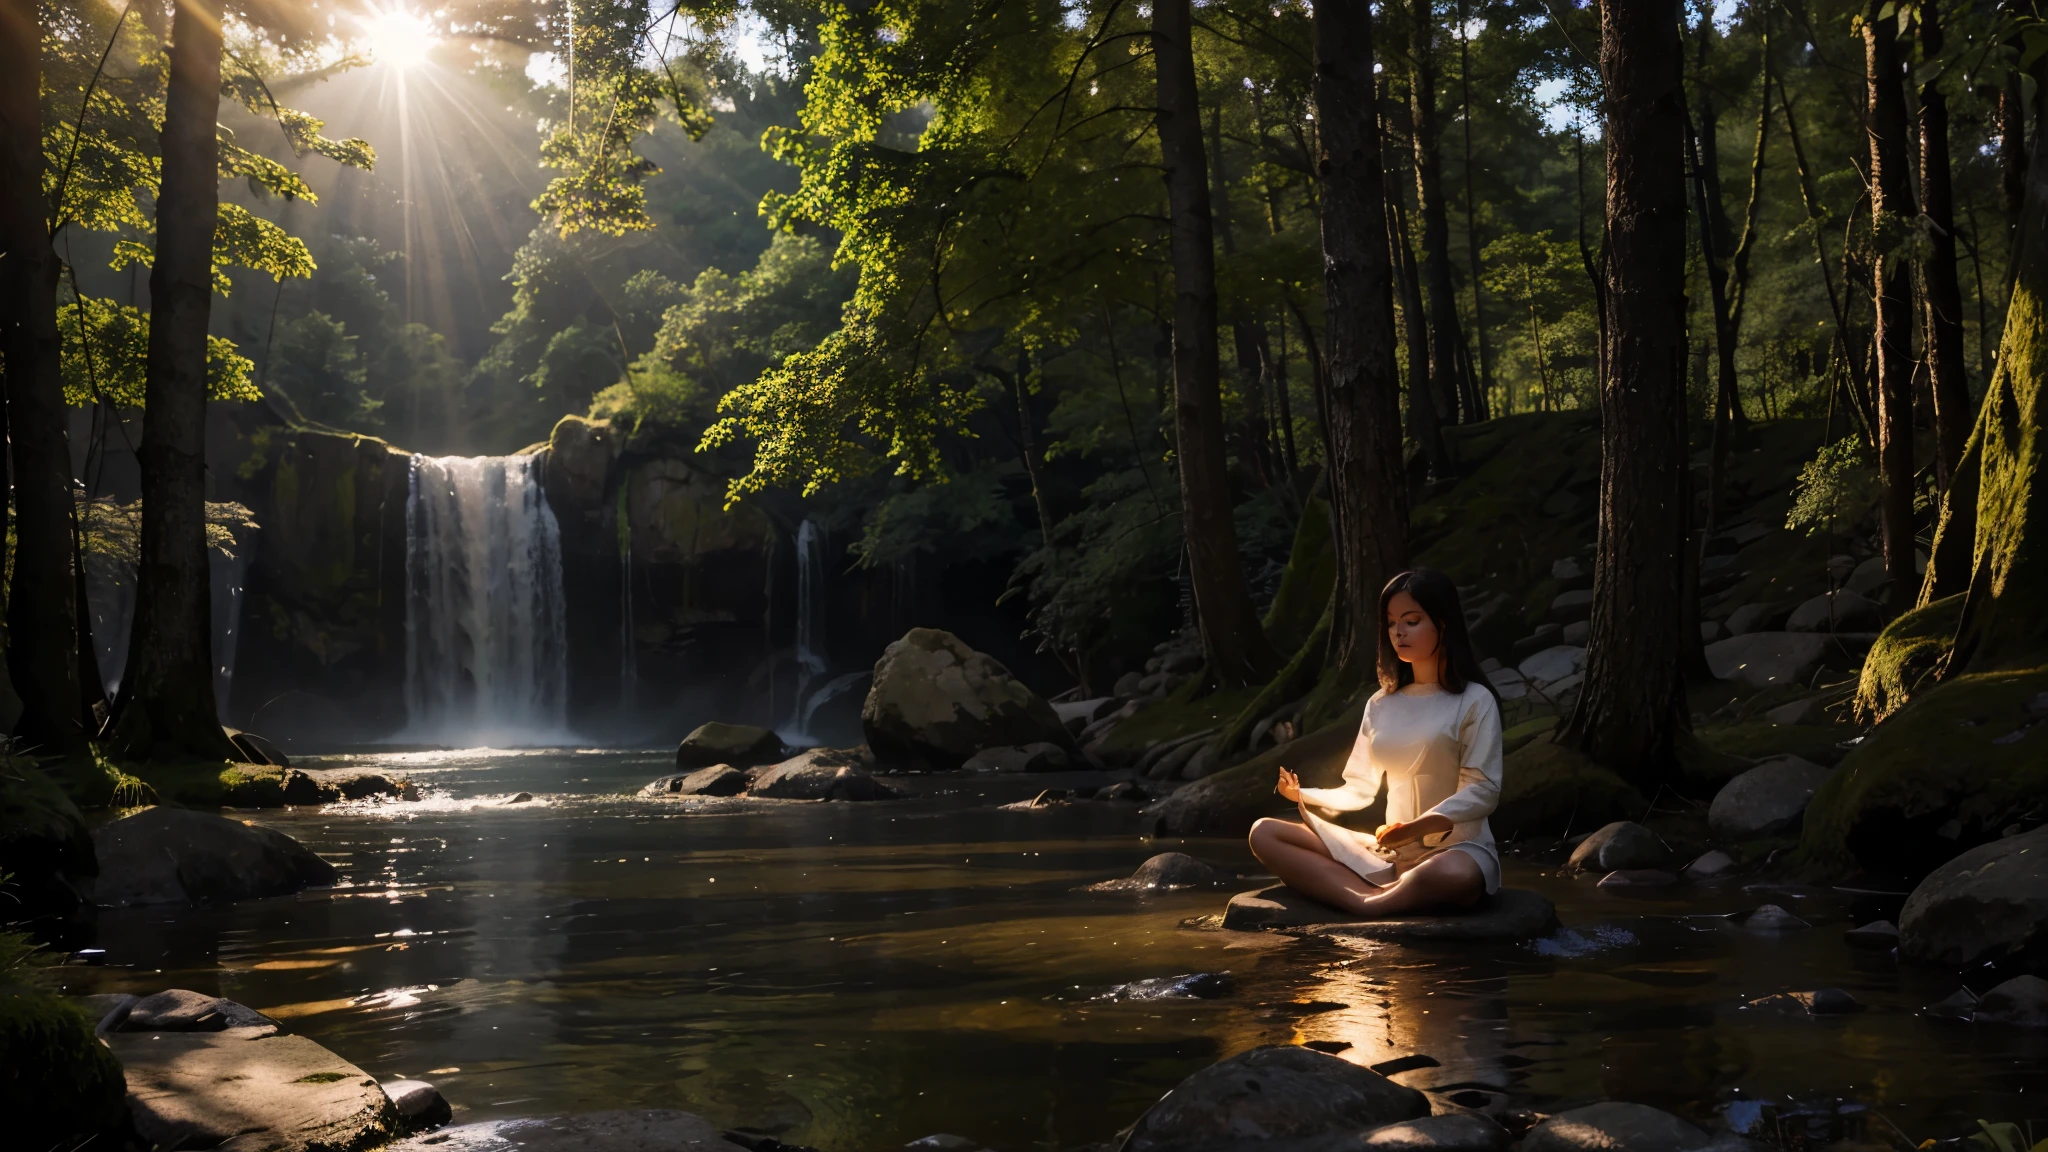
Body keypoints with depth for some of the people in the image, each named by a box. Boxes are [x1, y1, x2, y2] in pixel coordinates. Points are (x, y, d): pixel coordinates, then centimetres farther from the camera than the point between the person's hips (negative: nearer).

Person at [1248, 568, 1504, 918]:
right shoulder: (1380, 706, 14)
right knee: (1264, 833, -10)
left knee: (1455, 878, -46)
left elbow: (1483, 791, -12)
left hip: (1456, 850, -6)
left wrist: (1418, 827, -27)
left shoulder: (1475, 701, -3)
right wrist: (1304, 795, -3)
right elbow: (1359, 790, 15)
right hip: (1390, 854, 6)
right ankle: (1372, 903, -31)